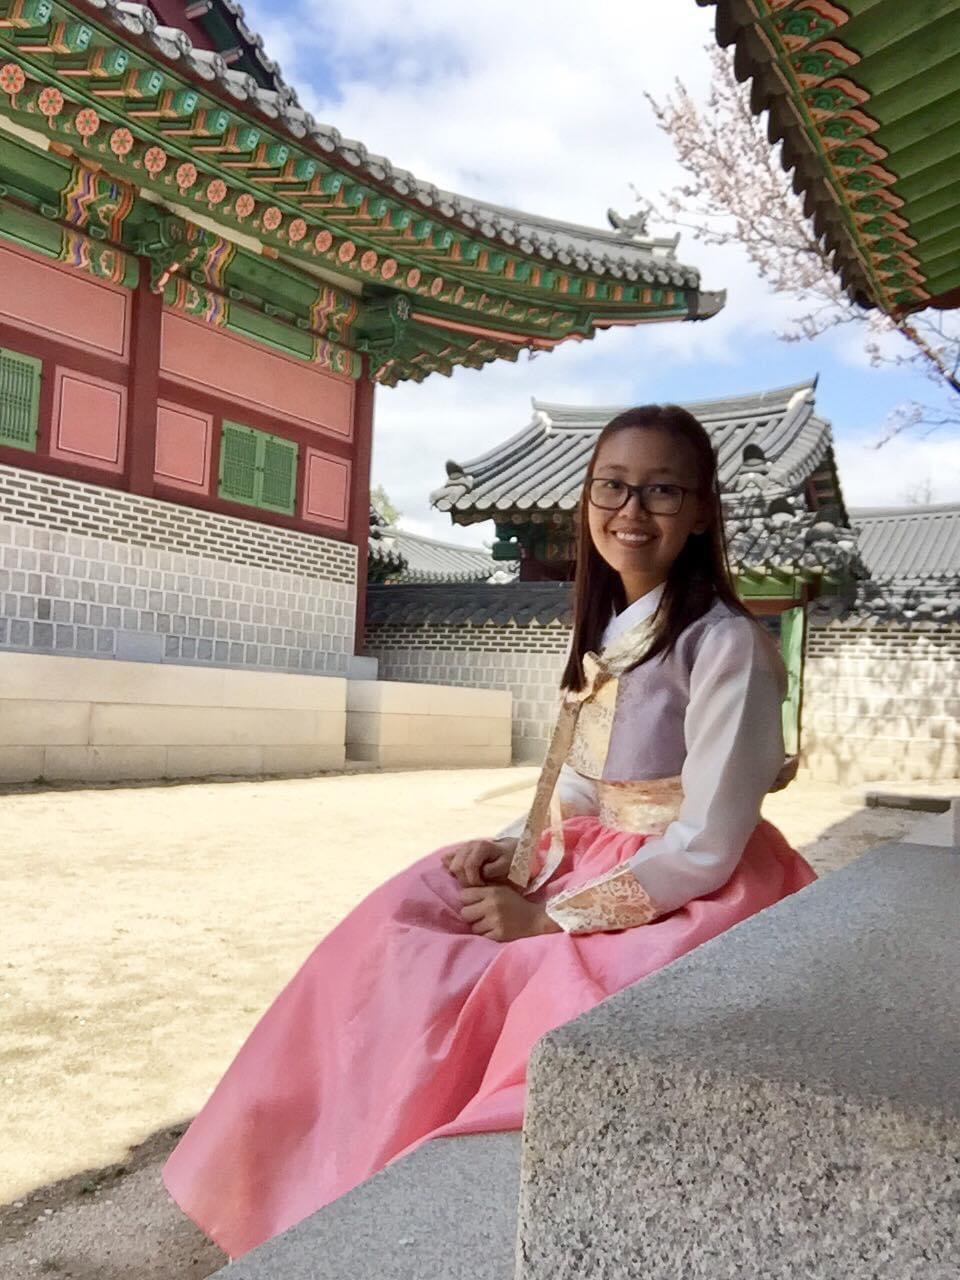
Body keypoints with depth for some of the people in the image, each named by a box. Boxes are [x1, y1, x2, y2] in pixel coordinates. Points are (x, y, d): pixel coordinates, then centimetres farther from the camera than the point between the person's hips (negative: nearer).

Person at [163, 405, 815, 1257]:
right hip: (595, 865, 8)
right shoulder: (610, 632, 6)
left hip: (693, 901, -7)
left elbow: (706, 846, -21)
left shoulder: (725, 645, -19)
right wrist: (513, 855, -5)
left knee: (504, 991, -22)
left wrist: (550, 918, -17)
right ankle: (370, 1185, 7)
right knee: (402, 925, -5)